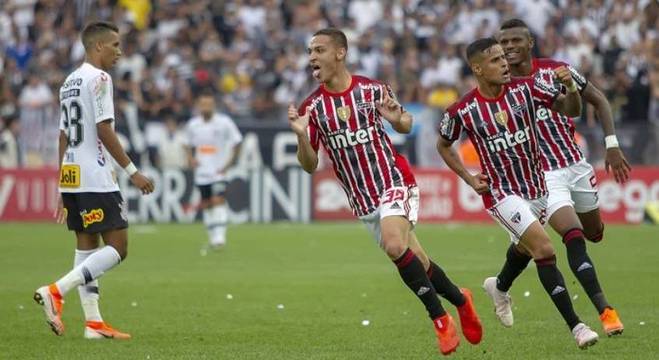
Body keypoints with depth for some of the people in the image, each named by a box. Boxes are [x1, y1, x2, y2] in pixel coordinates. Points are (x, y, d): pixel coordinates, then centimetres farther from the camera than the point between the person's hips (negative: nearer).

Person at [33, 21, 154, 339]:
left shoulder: (69, 82, 17)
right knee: (117, 247, -7)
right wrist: (132, 172, -13)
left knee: (87, 247, 10)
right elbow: (104, 130, -16)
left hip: (70, 177, 9)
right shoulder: (98, 78, -9)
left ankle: (93, 323, 8)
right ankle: (56, 292, -17)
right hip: (95, 178, -9)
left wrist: (64, 188, 21)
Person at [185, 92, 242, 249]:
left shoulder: (224, 122, -7)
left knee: (218, 201, -17)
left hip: (219, 171, -4)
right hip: (201, 172, 4)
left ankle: (219, 235, -19)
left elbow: (236, 142, 1)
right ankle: (212, 236, 21)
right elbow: (189, 145, 19)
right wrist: (190, 158, 0)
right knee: (206, 204, 8)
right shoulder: (192, 124, 4)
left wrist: (229, 163, -6)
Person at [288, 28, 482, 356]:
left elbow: (405, 126, 10)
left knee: (395, 246, -27)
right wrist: (301, 134, -19)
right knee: (416, 263, 5)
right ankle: (459, 299, 31)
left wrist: (397, 119, -13)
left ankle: (441, 319, -13)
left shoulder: (372, 90, -6)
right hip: (362, 201, 3)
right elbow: (310, 165, -1)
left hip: (393, 183, -3)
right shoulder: (312, 107, -2)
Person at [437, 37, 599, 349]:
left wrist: (570, 87, -28)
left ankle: (499, 286, 61)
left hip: (536, 186, 5)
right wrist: (469, 179, -4)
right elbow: (443, 145, 5)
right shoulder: (462, 110, -14)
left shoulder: (526, 88, -9)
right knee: (544, 248, -20)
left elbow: (571, 109, -7)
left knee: (525, 246, 27)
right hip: (501, 193, -5)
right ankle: (576, 326, -19)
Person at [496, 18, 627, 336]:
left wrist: (612, 145, -4)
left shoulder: (555, 70, -7)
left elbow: (598, 99, 4)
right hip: (543, 176, -4)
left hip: (576, 165, 4)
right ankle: (605, 310, -18)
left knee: (594, 234, 18)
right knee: (574, 238, -20)